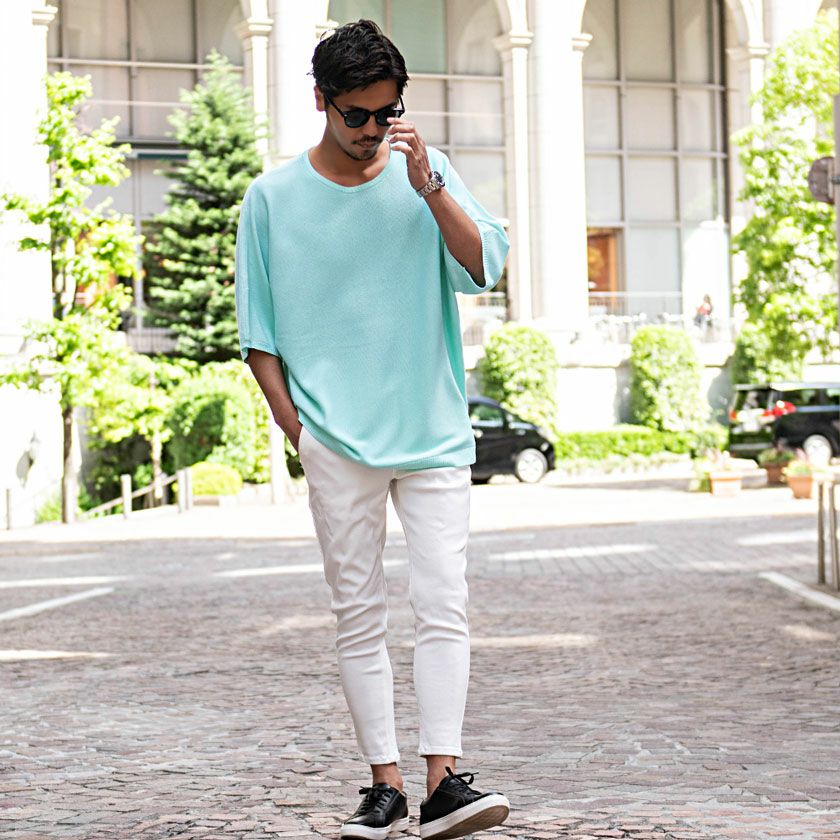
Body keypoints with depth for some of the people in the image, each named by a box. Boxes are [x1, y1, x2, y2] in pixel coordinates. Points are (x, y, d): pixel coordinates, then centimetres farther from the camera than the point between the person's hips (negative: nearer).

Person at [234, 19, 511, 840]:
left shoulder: (424, 171, 7)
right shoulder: (272, 197, 4)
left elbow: (483, 267, -5)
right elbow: (258, 333, 7)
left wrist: (428, 185, -15)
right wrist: (293, 423, -1)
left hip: (433, 432, 1)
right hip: (337, 438, 0)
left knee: (443, 607, -7)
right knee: (359, 616, 2)